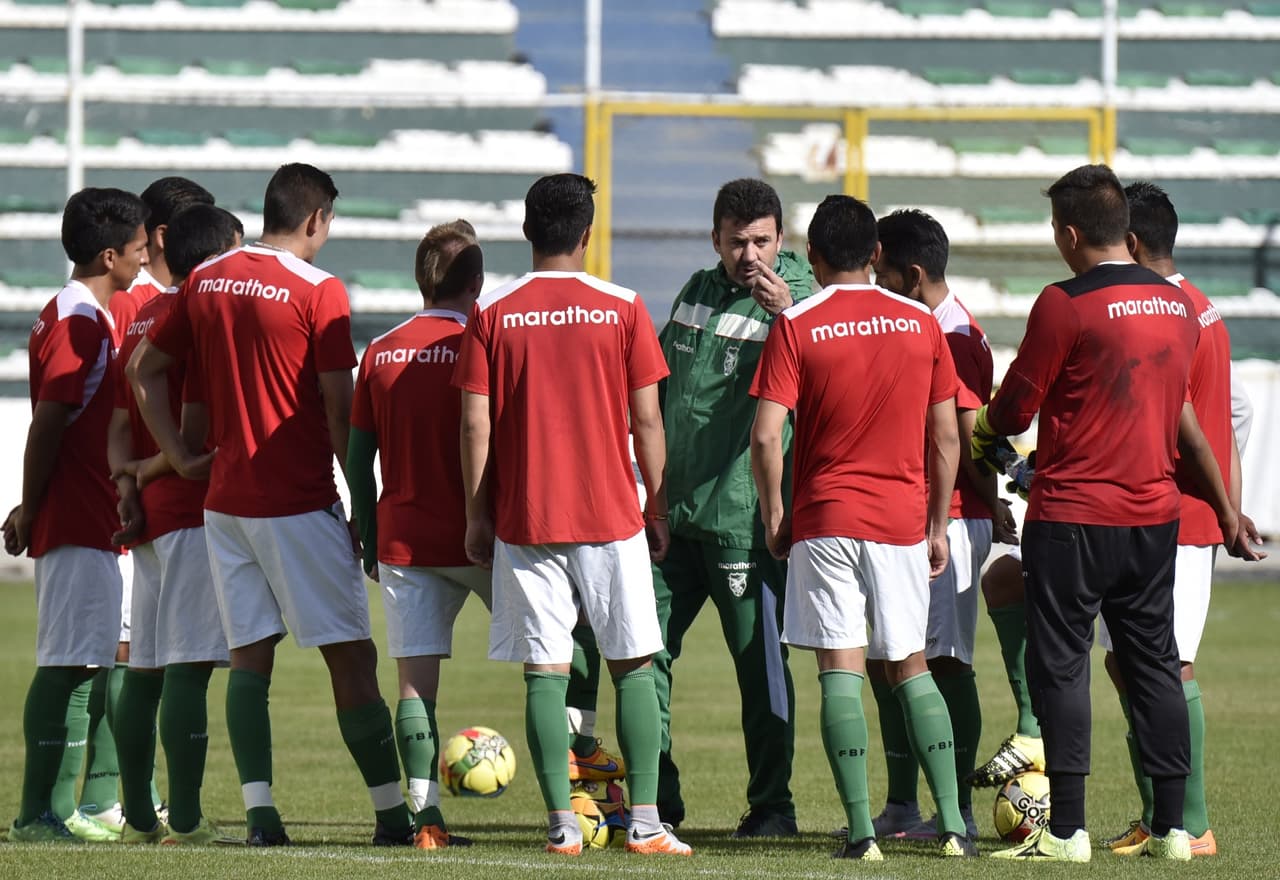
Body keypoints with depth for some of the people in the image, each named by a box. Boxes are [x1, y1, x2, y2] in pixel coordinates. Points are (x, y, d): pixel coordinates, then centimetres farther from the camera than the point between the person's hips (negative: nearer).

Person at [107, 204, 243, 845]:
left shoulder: (142, 318, 17)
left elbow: (119, 424, 16)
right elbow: (196, 431, -17)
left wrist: (127, 479, 2)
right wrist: (150, 471, -1)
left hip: (149, 512, 9)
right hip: (192, 510, -9)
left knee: (144, 669, 11)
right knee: (189, 666, -11)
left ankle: (139, 816, 14)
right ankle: (185, 820, -14)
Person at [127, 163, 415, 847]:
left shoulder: (205, 282, 7)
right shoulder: (319, 292, -10)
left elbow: (144, 368, 13)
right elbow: (339, 410, -10)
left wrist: (181, 457, 13)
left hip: (224, 503, 5)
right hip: (300, 505, -5)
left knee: (249, 657, 6)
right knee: (352, 658, 0)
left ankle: (259, 811, -1)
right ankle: (392, 812, 1)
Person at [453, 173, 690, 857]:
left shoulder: (492, 313, -1)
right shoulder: (622, 309, -2)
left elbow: (476, 425, -1)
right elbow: (646, 421, 0)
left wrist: (477, 516, 7)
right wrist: (658, 509, 10)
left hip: (523, 519, 1)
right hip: (611, 515, 0)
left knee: (544, 671, 1)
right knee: (633, 665, 6)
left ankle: (562, 824, -3)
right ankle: (644, 821, 0)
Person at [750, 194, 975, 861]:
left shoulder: (796, 326, -4)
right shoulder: (921, 324, 4)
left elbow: (766, 436, -11)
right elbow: (946, 438, 6)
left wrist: (773, 514, 2)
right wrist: (938, 525, 14)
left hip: (826, 519, -3)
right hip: (903, 520, 3)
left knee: (840, 670, -2)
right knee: (910, 668, 12)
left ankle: (861, 829, -9)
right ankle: (952, 823, 3)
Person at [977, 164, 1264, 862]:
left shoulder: (1065, 305, -13)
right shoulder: (1177, 306, 8)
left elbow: (1015, 410, -8)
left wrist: (976, 432, 13)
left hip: (1072, 516, -6)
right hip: (1155, 515, 6)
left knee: (1060, 665, -2)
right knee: (1155, 665, 10)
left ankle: (1066, 830, -5)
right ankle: (1171, 826, 10)